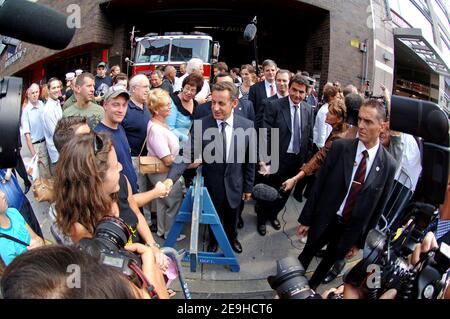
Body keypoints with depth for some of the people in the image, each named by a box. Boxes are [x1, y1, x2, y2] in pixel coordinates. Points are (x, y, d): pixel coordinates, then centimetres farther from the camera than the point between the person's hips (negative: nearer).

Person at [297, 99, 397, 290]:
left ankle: (310, 289, 50)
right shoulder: (340, 147, -14)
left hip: (351, 229, 1)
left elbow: (378, 208, -3)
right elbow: (319, 184, -9)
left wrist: (359, 242, 3)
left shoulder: (388, 165, -12)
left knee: (329, 261, 22)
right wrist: (306, 219, -5)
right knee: (306, 255, 19)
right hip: (324, 220, -1)